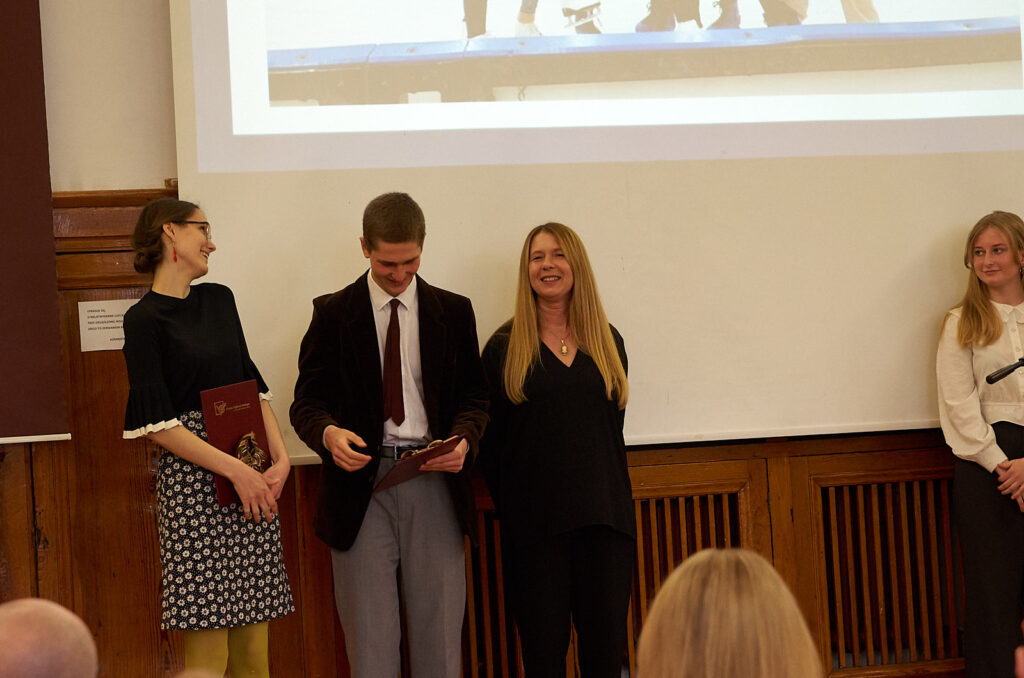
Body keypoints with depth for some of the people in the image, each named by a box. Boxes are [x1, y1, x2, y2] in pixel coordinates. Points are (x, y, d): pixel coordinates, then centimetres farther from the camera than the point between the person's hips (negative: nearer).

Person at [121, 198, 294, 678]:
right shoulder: (145, 319, -5)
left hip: (252, 480, 6)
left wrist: (280, 457, 1)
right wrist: (237, 471, -14)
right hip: (194, 480, -6)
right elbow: (157, 425, -10)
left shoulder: (218, 299, 15)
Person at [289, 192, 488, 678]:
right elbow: (306, 402, 4)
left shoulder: (454, 312, 10)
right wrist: (328, 434, -18)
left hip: (434, 479, 1)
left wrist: (463, 439, -10)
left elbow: (474, 396, 12)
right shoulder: (332, 314, 6)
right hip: (361, 479, -1)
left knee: (439, 632, 3)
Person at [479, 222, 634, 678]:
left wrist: (605, 494, 6)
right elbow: (490, 439, 1)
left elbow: (613, 426, 13)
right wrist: (507, 504, -3)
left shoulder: (606, 342, 11)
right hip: (533, 519, -2)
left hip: (603, 516, 3)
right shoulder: (505, 347, 2)